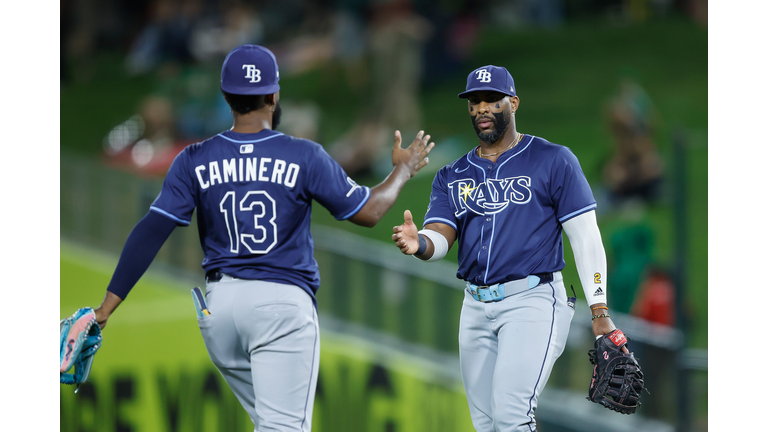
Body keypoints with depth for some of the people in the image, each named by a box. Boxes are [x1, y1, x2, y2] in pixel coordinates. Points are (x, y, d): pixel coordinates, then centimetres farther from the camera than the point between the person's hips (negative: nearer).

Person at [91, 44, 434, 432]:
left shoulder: (195, 161, 0)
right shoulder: (304, 157, -6)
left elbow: (150, 232, -6)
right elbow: (368, 212, 2)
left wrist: (106, 307, -5)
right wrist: (402, 171, 22)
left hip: (219, 305, 4)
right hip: (283, 301, -4)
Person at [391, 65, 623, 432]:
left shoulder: (553, 161, 1)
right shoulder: (452, 177, 14)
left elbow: (586, 237, -2)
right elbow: (440, 236, 0)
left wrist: (599, 312, -10)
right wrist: (419, 243, -26)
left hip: (532, 302, -6)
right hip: (476, 309, 6)